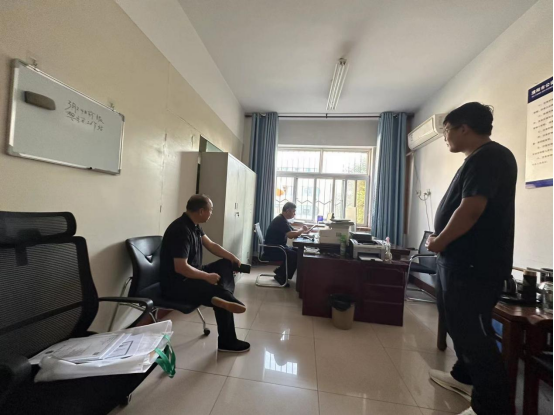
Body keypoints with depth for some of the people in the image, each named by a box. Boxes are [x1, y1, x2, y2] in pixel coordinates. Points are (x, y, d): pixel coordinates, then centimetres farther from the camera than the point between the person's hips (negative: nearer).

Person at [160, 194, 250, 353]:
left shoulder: (193, 225, 4)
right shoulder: (181, 230, -27)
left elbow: (211, 245, 11)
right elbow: (181, 268, -30)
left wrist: (232, 257, -1)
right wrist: (207, 277, -19)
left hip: (191, 274, 10)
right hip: (176, 284, -10)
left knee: (226, 265, 8)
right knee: (220, 293, -16)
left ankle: (223, 297, -15)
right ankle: (226, 342, 3)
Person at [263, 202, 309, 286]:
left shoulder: (283, 220, 14)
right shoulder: (280, 220, -18)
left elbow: (291, 234, 13)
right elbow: (291, 235, -29)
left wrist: (302, 230, -3)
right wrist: (302, 230, -13)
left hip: (278, 247, 10)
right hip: (272, 250, -10)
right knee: (295, 255, -21)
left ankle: (280, 272, 8)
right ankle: (281, 277, -5)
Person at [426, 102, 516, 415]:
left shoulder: (488, 157, -15)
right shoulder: (481, 158, 17)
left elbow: (471, 210, -24)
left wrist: (439, 242, -12)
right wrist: (443, 241, 13)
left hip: (474, 264, -10)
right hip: (462, 260, 10)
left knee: (473, 332, 2)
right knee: (461, 325, 22)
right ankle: (465, 377, 40)